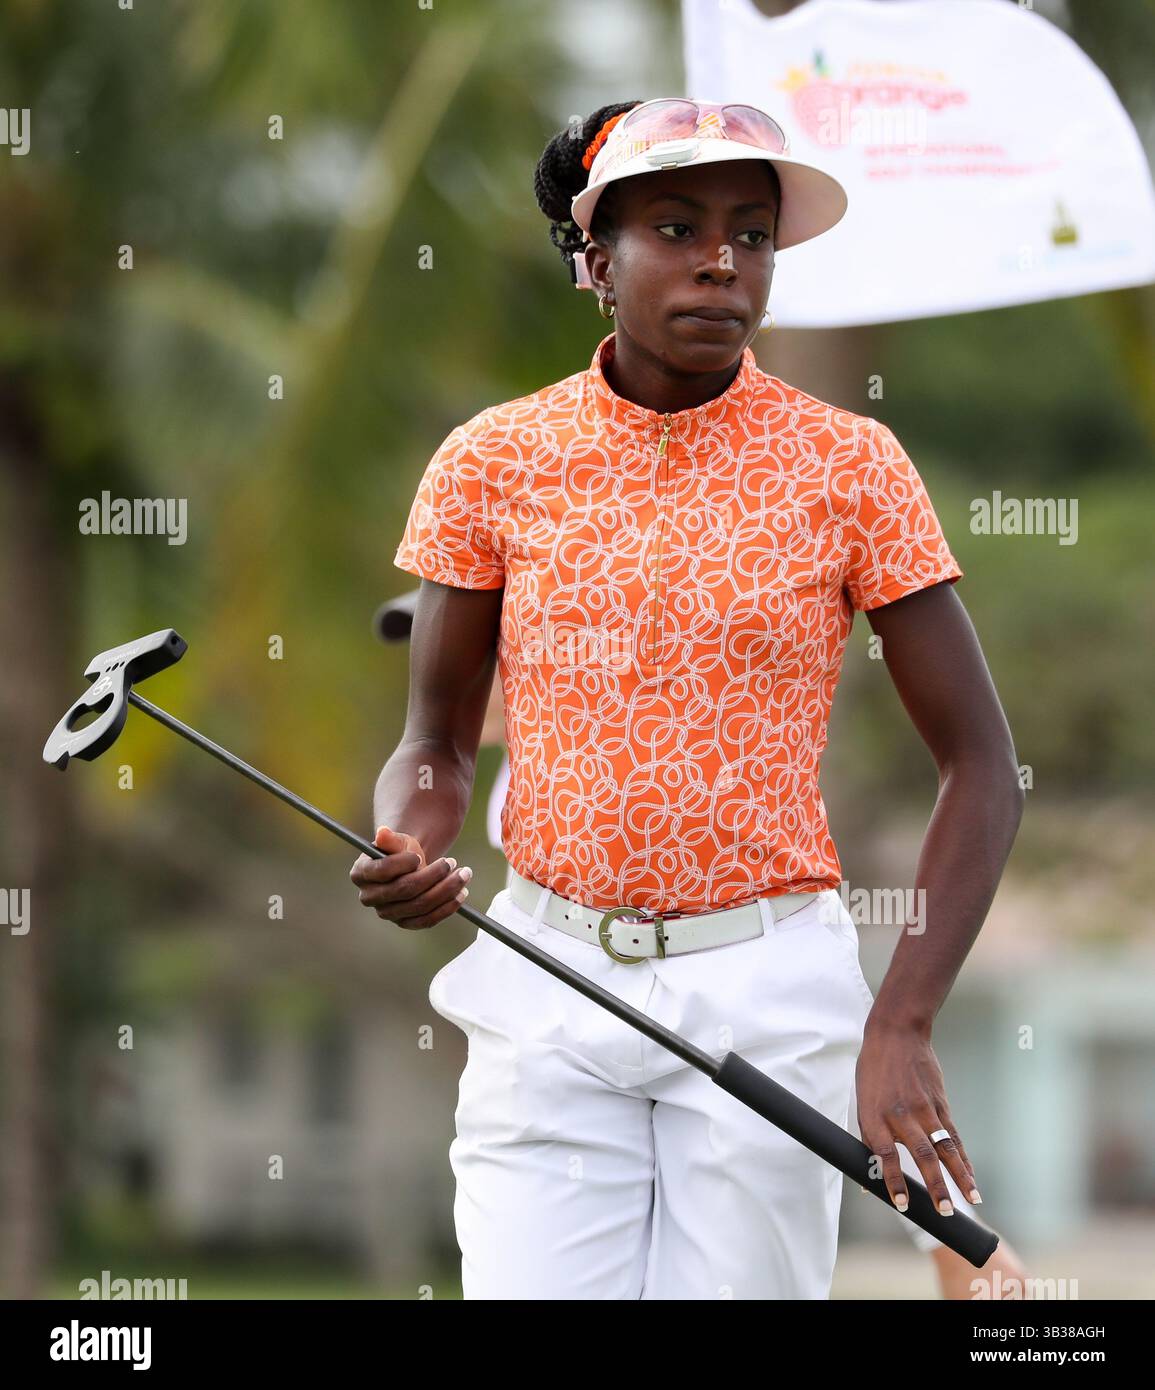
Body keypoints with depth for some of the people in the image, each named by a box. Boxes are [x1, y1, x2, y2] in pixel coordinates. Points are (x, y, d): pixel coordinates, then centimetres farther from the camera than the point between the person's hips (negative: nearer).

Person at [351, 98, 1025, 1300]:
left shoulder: (849, 466, -2)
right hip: (551, 985, 1)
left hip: (770, 991, -1)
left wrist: (902, 1023, -12)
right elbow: (436, 742, 9)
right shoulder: (494, 463, 2)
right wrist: (409, 850, -16)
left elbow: (981, 768, -1)